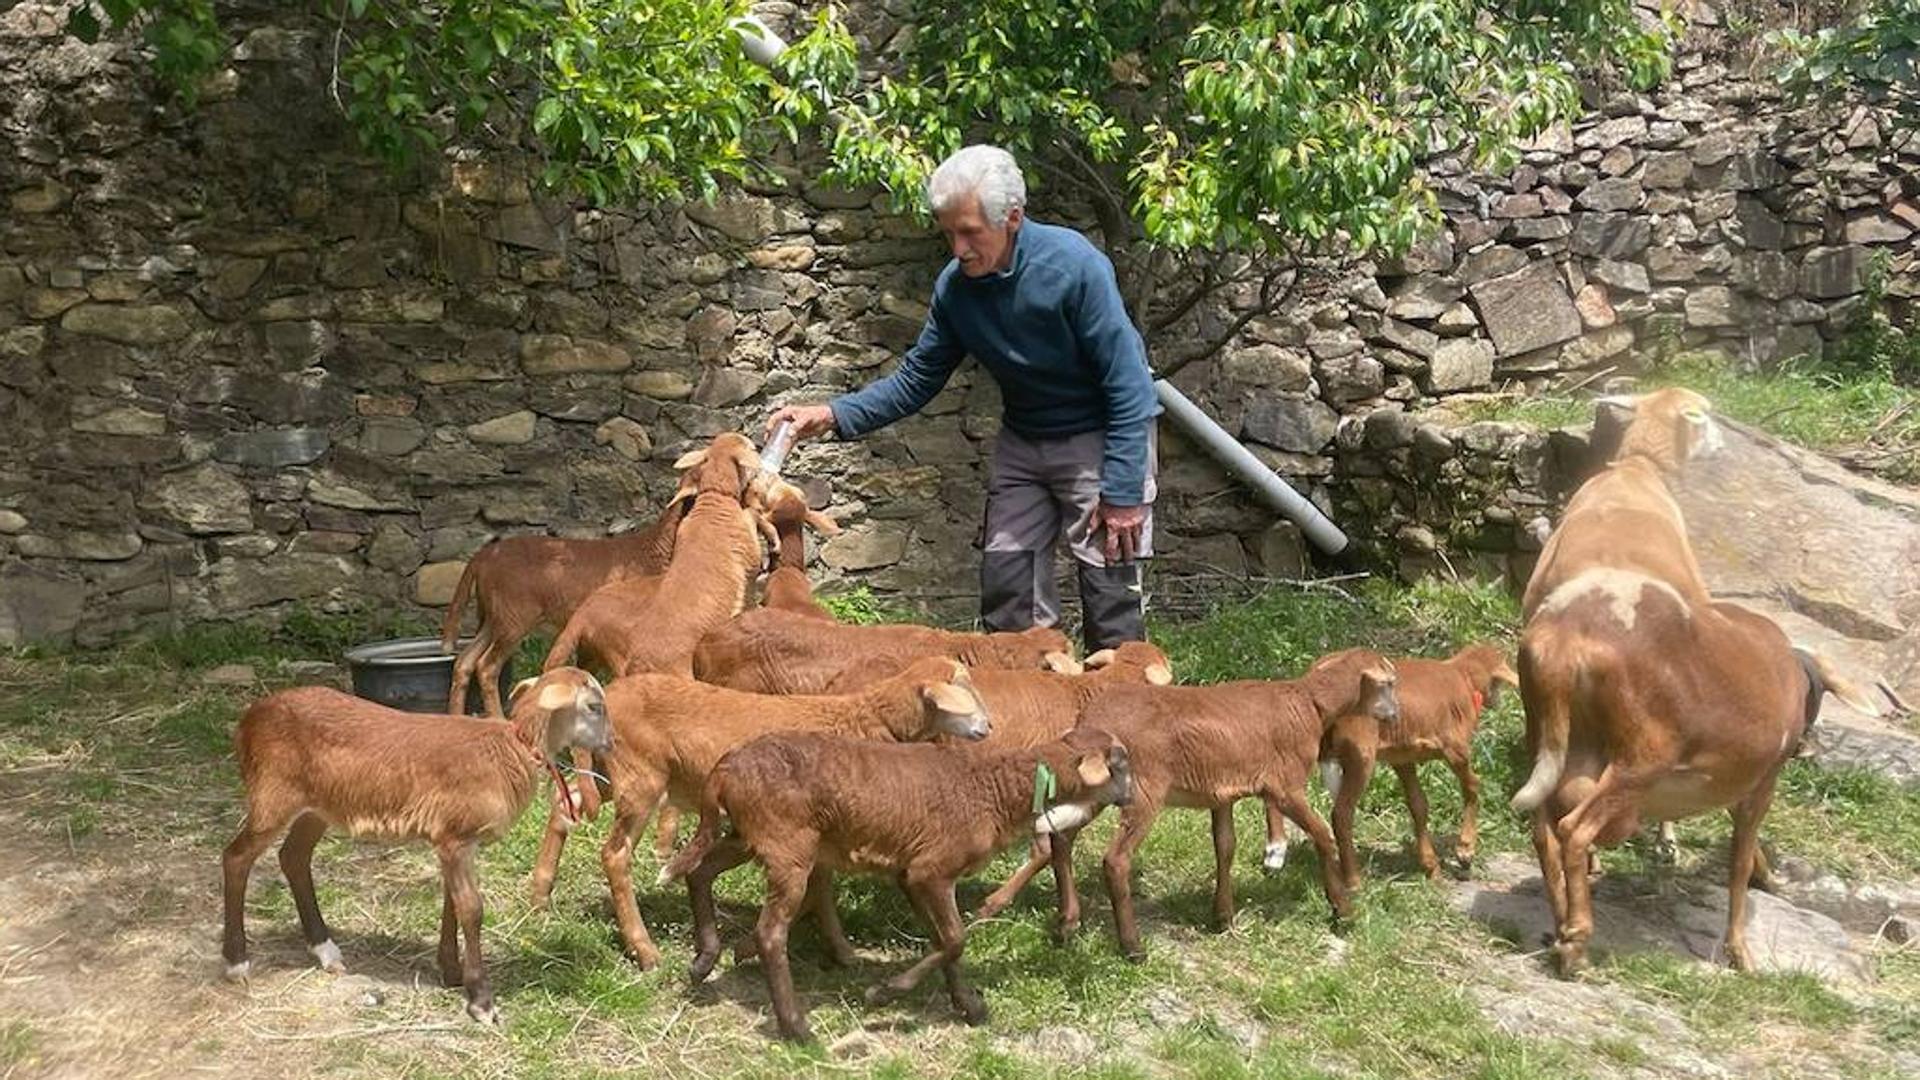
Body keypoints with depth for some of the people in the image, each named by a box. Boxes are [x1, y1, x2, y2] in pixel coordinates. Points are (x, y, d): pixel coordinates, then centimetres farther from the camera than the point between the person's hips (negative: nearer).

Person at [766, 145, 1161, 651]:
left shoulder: (1075, 266, -24)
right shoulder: (956, 287, -8)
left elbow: (1127, 386, -22)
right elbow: (916, 379, 2)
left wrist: (1123, 493, -23)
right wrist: (835, 415, -13)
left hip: (1100, 436, -5)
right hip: (1023, 438, 6)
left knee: (1109, 587, -6)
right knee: (1006, 586, 6)